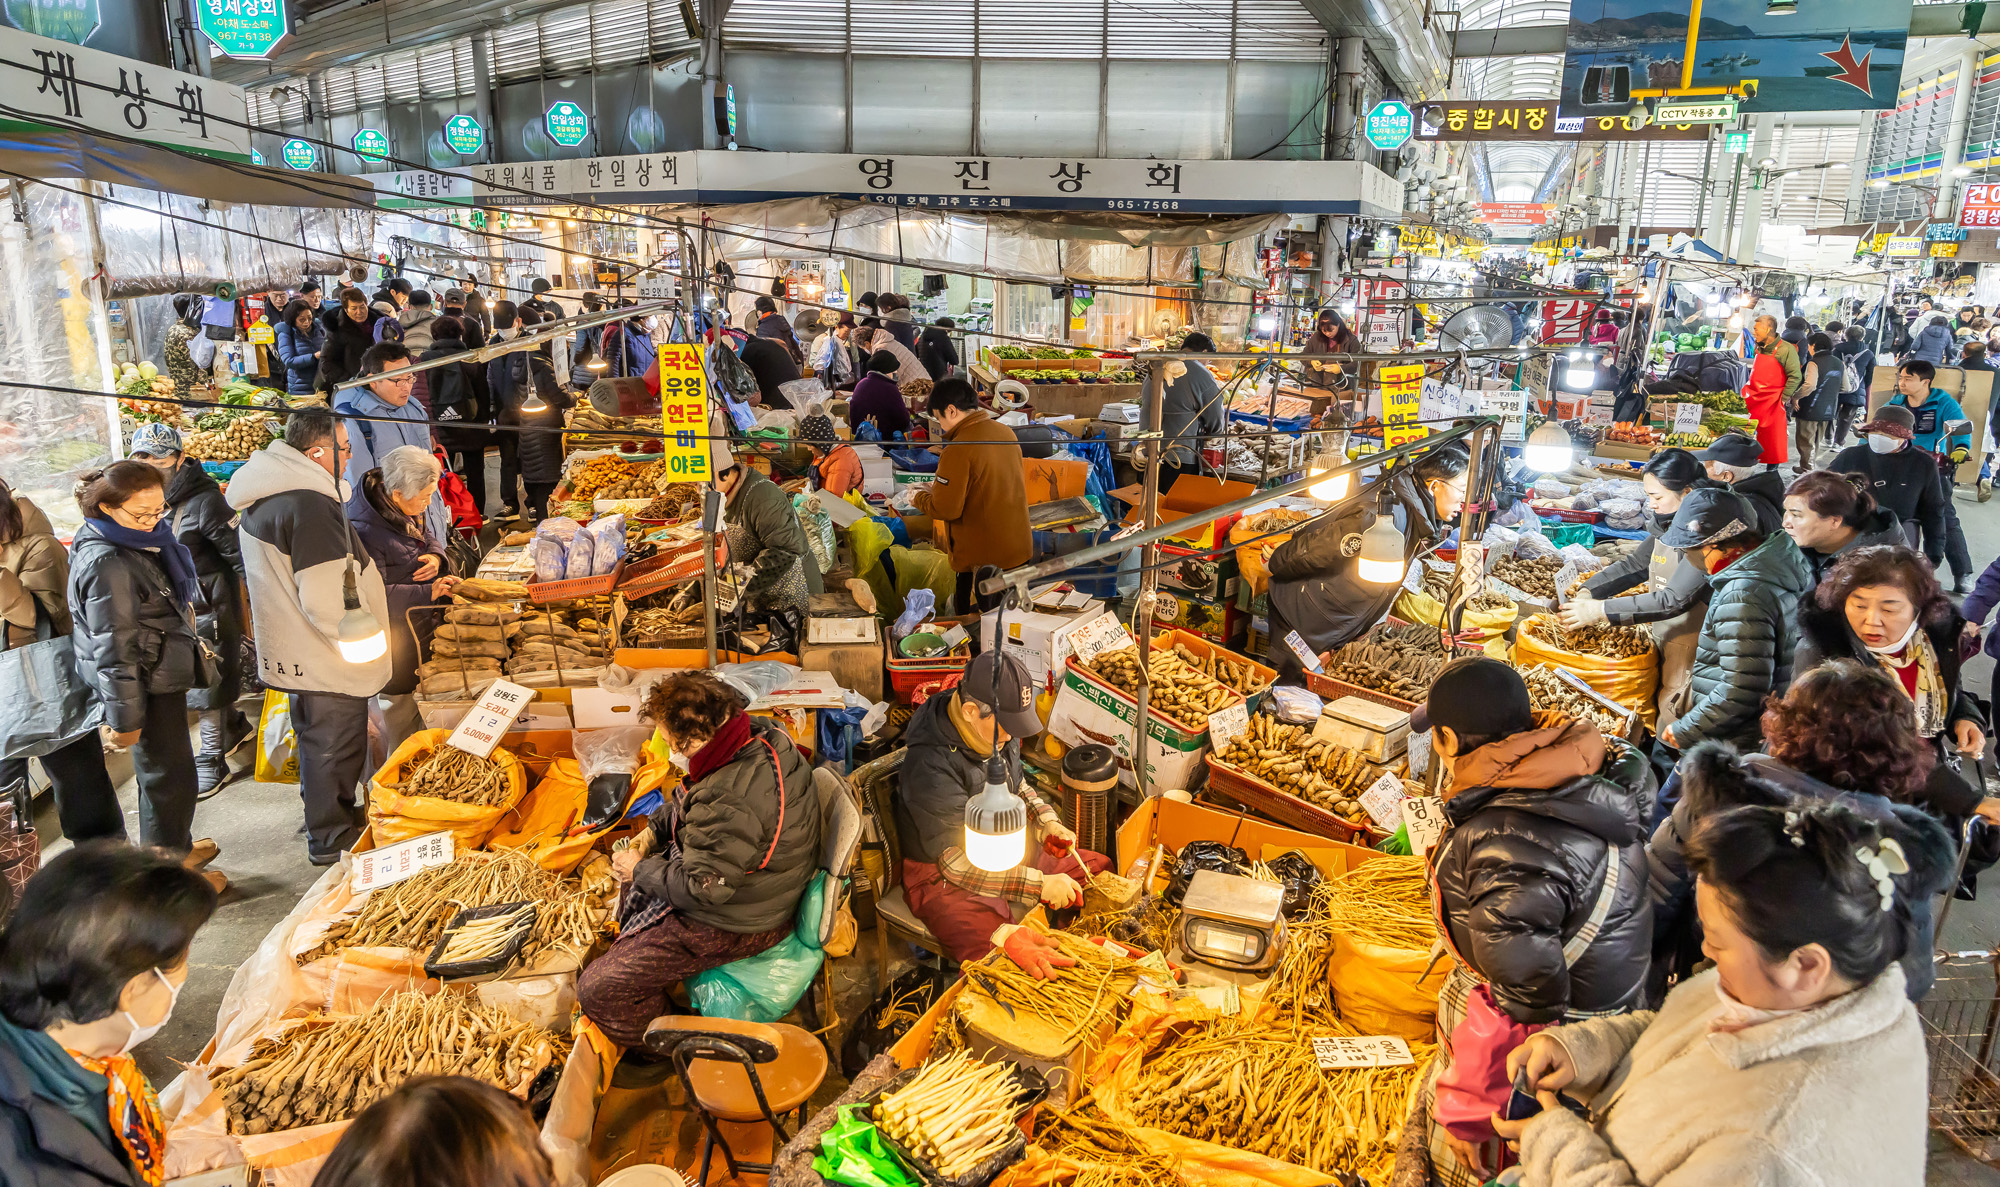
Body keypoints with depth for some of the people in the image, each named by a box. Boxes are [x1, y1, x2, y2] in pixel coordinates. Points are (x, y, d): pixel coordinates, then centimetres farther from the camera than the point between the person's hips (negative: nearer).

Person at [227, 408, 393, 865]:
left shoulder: (265, 495, 8)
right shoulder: (308, 506, -26)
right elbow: (325, 599, -29)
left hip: (294, 652, 10)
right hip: (324, 660, -10)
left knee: (320, 740, 23)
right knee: (334, 745, 5)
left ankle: (331, 819, 40)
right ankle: (333, 839, 18)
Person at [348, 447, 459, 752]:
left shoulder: (406, 509, -1)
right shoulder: (365, 531, -28)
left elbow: (427, 536, 16)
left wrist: (435, 555, -7)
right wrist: (427, 593, -31)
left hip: (420, 623, 9)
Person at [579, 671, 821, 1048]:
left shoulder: (730, 805, -38)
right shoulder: (761, 734, -7)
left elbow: (701, 889, -27)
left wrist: (640, 870, -12)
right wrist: (652, 831, 4)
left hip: (734, 923, -10)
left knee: (598, 991, -7)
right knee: (633, 872, 32)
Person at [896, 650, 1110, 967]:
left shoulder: (999, 729, -6)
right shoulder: (931, 767, -31)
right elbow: (957, 865, -29)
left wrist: (1048, 822, -2)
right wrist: (1040, 884, -30)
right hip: (944, 880, -8)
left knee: (1099, 869, 8)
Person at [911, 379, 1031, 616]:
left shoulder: (958, 451, -22)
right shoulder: (1006, 432, 3)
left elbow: (946, 509, -20)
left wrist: (918, 497, 0)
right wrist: (941, 486, 15)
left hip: (982, 558, -8)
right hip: (1020, 551, 8)